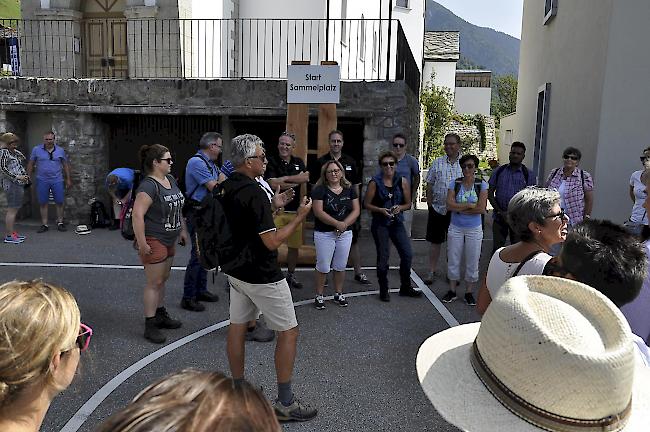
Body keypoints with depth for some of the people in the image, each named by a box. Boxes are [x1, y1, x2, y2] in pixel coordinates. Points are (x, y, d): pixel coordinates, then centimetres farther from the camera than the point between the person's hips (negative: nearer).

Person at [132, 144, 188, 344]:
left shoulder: (171, 180, 8)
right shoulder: (149, 185, -20)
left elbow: (178, 207, 19)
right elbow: (137, 214, -26)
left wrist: (182, 230, 19)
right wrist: (142, 243, -26)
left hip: (169, 240, 9)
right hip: (154, 241, -8)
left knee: (162, 279, 20)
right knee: (154, 282, -1)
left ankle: (160, 314, 35)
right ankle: (150, 326, 9)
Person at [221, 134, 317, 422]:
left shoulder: (226, 188, 4)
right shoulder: (255, 193, -23)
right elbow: (272, 242, -25)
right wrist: (300, 216, -16)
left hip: (236, 270, 9)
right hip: (262, 276, -9)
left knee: (237, 327, 15)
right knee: (289, 332, 3)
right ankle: (285, 403, 10)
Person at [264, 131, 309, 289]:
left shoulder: (299, 162, 14)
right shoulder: (271, 162, -1)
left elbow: (306, 177, -3)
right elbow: (273, 184, -14)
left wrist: (285, 178, -13)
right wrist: (296, 181, -9)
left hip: (294, 211, 4)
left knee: (294, 246, 12)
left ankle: (291, 275, 29)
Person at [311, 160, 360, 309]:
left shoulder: (349, 189, 5)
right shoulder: (320, 190, -7)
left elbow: (356, 210, 2)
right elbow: (318, 212, -16)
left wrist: (345, 224, -13)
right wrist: (337, 223, -19)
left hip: (345, 234, 4)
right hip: (324, 234, -4)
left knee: (340, 266, 12)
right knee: (323, 267, 2)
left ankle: (338, 294, 28)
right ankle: (319, 296, 16)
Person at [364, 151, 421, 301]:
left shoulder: (402, 182, 1)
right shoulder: (375, 183, -7)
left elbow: (408, 204, 7)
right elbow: (366, 204, -5)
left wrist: (399, 208, -13)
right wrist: (381, 210, -18)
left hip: (397, 223, 3)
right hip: (380, 224, -3)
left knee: (407, 255, 2)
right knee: (383, 258, 3)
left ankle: (405, 287, 22)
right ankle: (383, 290, 19)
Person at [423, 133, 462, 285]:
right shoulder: (437, 163, 3)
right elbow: (430, 185, 7)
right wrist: (429, 203, 2)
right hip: (438, 208, 0)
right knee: (435, 242, 6)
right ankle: (432, 271, 17)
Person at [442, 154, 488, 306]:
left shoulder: (481, 185, -4)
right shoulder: (454, 183, -1)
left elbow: (481, 209, -15)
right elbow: (450, 205, -12)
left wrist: (460, 208, -13)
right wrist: (470, 205, -15)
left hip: (474, 229, -1)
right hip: (455, 228, 1)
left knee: (472, 262, 6)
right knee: (453, 260, 7)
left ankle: (469, 292, 20)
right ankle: (452, 291, 21)